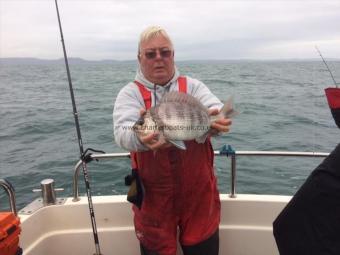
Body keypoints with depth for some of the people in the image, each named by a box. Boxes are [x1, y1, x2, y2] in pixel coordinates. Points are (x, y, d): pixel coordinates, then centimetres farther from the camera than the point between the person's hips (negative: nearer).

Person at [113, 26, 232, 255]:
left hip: (199, 190, 2)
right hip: (153, 195, -1)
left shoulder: (192, 86, 4)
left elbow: (215, 110, -14)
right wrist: (141, 137, -42)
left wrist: (216, 122, -37)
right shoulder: (130, 93, -2)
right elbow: (122, 133, -20)